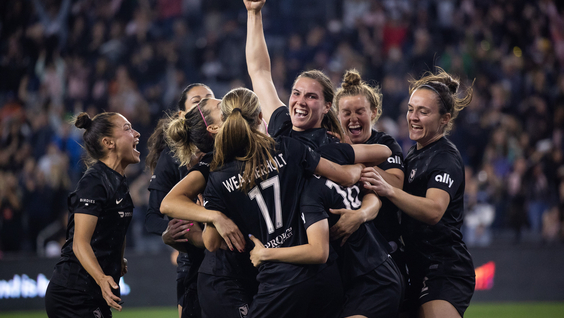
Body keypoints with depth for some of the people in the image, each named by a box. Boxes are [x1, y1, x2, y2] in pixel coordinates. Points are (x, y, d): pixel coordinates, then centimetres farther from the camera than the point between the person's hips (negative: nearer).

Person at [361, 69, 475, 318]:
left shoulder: (446, 158, -11)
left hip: (445, 271, -9)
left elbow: (434, 210, -31)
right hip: (417, 271, 9)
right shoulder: (413, 155, 16)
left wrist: (389, 190, -45)